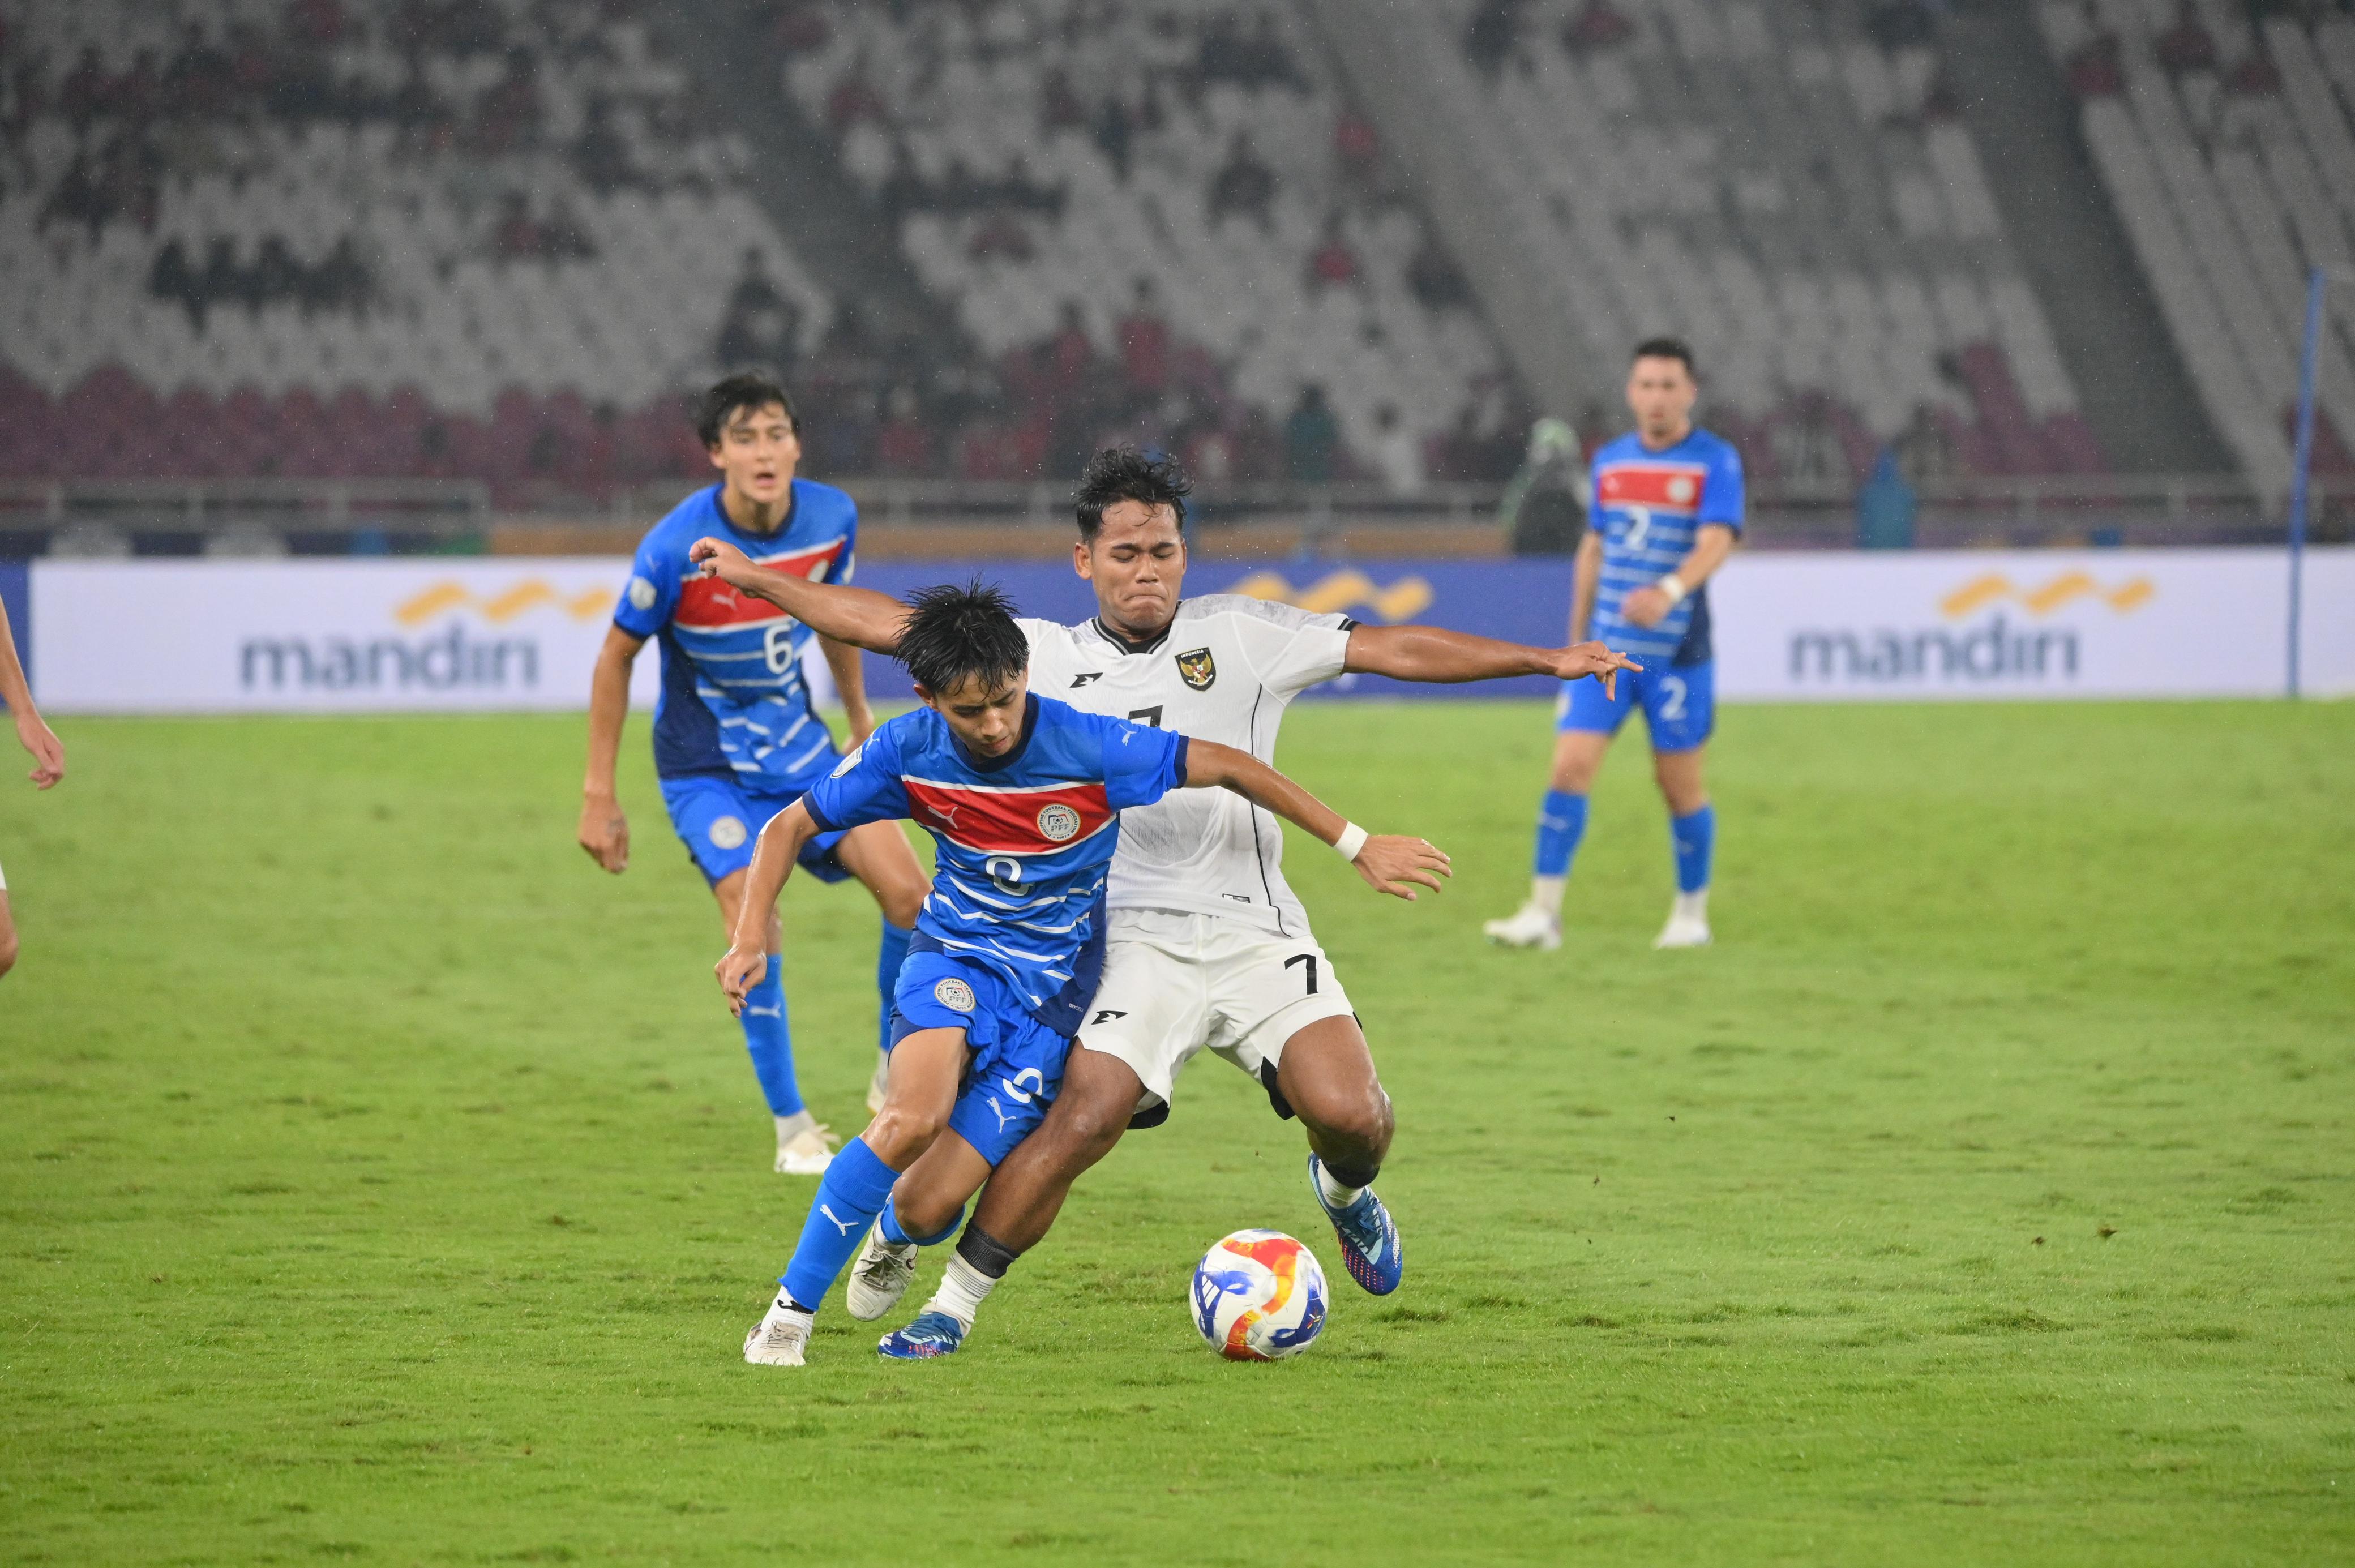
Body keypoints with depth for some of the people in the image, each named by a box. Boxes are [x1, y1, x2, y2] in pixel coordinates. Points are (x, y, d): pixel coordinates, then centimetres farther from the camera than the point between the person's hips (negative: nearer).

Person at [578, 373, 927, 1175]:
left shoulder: (832, 519, -10)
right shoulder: (676, 547, -23)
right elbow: (616, 658, -11)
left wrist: (861, 721, 21)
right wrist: (599, 795, -9)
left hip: (799, 745, 4)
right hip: (707, 764, -4)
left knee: (908, 891, -7)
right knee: (754, 924, -19)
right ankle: (792, 1129, -4)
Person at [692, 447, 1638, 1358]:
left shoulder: (1241, 636, 8)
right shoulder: (1048, 658, 9)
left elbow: (1393, 650, 5)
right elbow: (888, 625, 10)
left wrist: (1548, 661, 0)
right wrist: (751, 579, 6)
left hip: (1257, 933, 1)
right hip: (1139, 942, -1)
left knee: (1349, 1112, -17)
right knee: (1083, 1120, -22)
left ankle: (1345, 1190, 21)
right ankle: (956, 1301, -6)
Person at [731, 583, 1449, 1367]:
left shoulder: (1087, 748, -19)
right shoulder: (909, 751, -12)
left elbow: (1231, 767, -11)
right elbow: (790, 827, 1)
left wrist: (1357, 847, -9)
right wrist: (751, 937, -13)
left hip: (1052, 990, -1)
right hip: (955, 959, 1)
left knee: (927, 1203, -12)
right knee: (914, 1118, -33)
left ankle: (894, 1234, 30)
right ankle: (790, 1313, -18)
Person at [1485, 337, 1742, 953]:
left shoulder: (1716, 462, -6)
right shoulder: (1610, 461, 9)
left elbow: (1715, 543, -20)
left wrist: (1669, 590, -40)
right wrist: (1575, 640, 19)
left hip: (1676, 654, -4)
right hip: (1607, 649, 4)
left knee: (1680, 786, 3)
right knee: (1570, 767, -8)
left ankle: (1691, 914, 22)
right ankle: (1543, 913, -8)